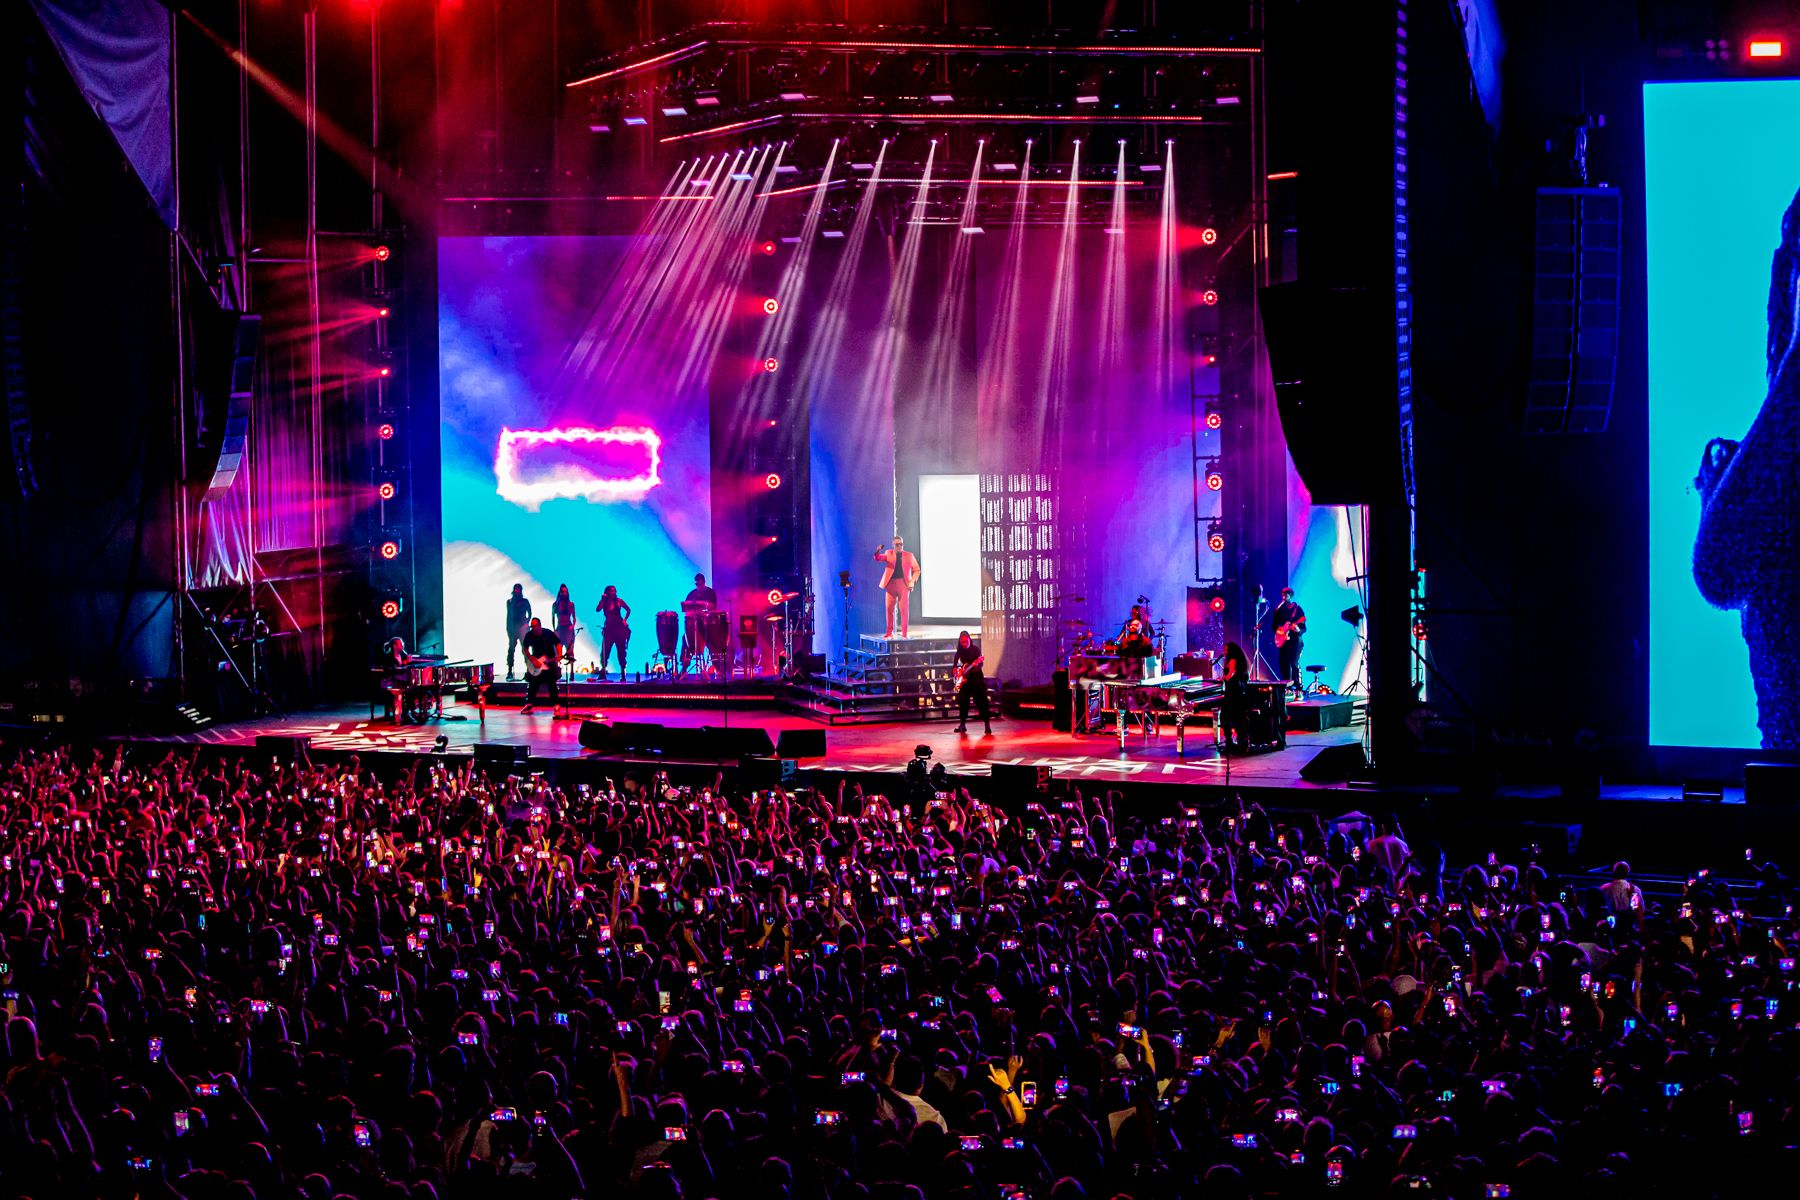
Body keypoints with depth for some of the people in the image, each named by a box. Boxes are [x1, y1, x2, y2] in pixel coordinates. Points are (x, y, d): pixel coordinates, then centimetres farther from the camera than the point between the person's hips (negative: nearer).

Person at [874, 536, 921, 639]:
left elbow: (916, 569, 11)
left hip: (904, 584, -1)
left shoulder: (909, 555, 9)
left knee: (904, 609, -3)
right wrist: (878, 552, -25)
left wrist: (913, 581, -3)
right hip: (891, 584, 1)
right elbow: (878, 558, -3)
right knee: (889, 608, 0)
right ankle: (889, 632, 6)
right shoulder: (888, 554, 11)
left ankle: (904, 633, 1)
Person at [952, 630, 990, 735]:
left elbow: (980, 663, -13)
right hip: (964, 680, 4)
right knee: (962, 702, 5)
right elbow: (956, 666, 19)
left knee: (981, 702, -11)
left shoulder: (975, 650, -4)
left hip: (976, 679, -4)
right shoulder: (959, 653, 8)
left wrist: (976, 665, -34)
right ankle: (962, 725, 15)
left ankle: (987, 725, -12)